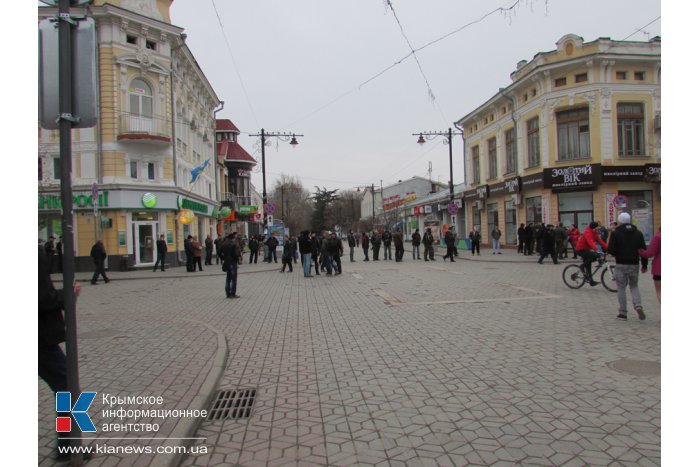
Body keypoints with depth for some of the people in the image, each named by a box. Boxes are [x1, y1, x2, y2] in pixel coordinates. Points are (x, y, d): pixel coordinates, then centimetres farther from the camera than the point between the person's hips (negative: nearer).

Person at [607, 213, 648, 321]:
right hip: (634, 264, 3)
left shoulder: (615, 233, -7)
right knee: (634, 286, 18)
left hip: (621, 265, -3)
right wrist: (644, 265, 10)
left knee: (621, 288, 6)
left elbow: (611, 250, -14)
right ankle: (638, 306, -4)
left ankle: (623, 313, 8)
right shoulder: (638, 233, 4)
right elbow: (644, 250, 4)